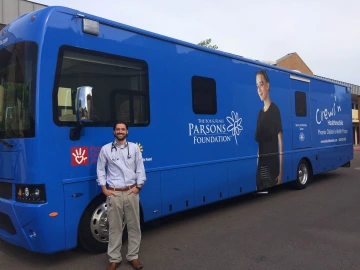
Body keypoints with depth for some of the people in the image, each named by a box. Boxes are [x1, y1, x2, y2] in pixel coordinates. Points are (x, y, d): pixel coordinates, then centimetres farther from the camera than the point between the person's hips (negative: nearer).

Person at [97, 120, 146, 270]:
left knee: (134, 226, 9)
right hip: (114, 193, -1)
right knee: (114, 227, 6)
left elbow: (140, 168, 4)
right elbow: (100, 170, 5)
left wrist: (138, 186, -4)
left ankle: (133, 256, 23)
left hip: (131, 192, 2)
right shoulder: (106, 149, 1)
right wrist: (104, 189, -2)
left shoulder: (134, 148, 4)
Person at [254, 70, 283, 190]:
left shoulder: (275, 110, -7)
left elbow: (280, 141, -10)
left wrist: (280, 171, -13)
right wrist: (257, 166, 11)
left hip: (272, 164, -6)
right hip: (260, 165, 7)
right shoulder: (260, 113, 13)